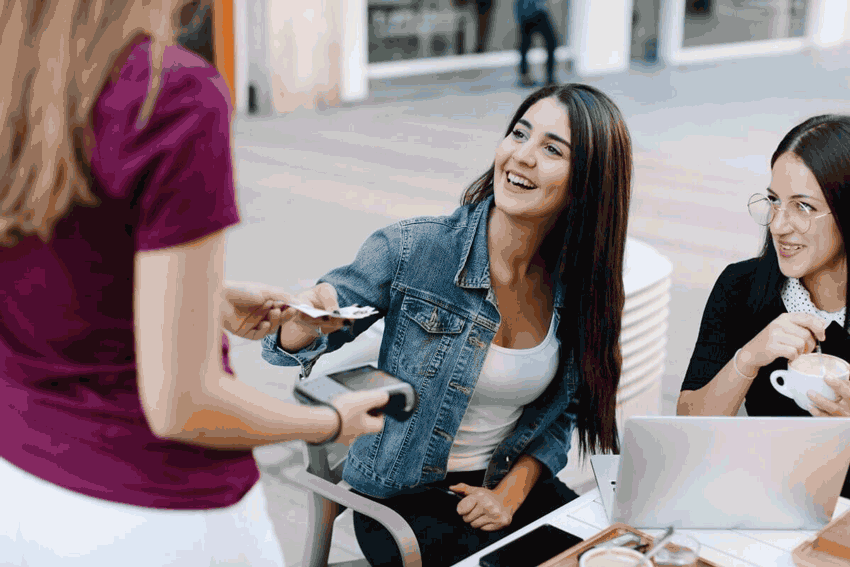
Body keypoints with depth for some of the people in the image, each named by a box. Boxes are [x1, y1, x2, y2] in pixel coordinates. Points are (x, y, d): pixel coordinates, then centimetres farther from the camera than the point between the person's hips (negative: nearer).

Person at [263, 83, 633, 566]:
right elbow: (291, 343, -10)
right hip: (403, 496, -3)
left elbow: (561, 413, 7)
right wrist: (305, 324, -33)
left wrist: (511, 491, -7)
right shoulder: (410, 250, -17)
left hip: (512, 482, 4)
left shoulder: (581, 287, -6)